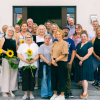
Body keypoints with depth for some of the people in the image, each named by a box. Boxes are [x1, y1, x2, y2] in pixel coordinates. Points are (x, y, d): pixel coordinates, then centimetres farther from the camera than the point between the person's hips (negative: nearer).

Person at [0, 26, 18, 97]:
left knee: (13, 75, 6)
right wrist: (6, 52, -19)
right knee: (6, 74, -1)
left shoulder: (14, 40, 13)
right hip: (6, 58, -4)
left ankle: (11, 90, 17)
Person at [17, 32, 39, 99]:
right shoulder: (22, 45, 10)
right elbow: (19, 54, 1)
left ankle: (31, 93, 13)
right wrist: (25, 60, -13)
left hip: (33, 64, 0)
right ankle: (25, 94, 8)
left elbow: (37, 55, 4)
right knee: (25, 79, -1)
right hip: (24, 65, 0)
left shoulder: (35, 45, 10)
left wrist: (33, 60, -14)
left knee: (32, 79, 2)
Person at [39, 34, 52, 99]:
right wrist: (47, 62, -11)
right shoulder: (42, 46, 1)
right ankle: (44, 94, 5)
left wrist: (51, 62, -5)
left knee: (50, 79, 6)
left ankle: (50, 94, 15)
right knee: (44, 79, -2)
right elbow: (41, 56, -5)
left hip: (51, 64, 3)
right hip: (44, 64, -3)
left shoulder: (52, 46, 11)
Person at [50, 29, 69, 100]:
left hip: (61, 62, -6)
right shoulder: (55, 43, 13)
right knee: (54, 78, 9)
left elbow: (63, 54, -12)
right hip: (54, 63, 6)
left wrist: (56, 60, -16)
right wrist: (52, 60, -7)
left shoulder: (64, 43, -5)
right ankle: (55, 94, 23)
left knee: (61, 78, 1)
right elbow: (51, 52, 9)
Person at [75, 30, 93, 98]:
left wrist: (82, 60, -13)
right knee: (81, 78, 7)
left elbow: (89, 53, -11)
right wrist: (79, 57, -9)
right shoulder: (79, 44, 15)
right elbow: (75, 52, 10)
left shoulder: (89, 44, -3)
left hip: (87, 63, -6)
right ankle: (85, 91, 16)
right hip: (79, 63, 6)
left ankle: (85, 92, -4)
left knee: (84, 77, -9)